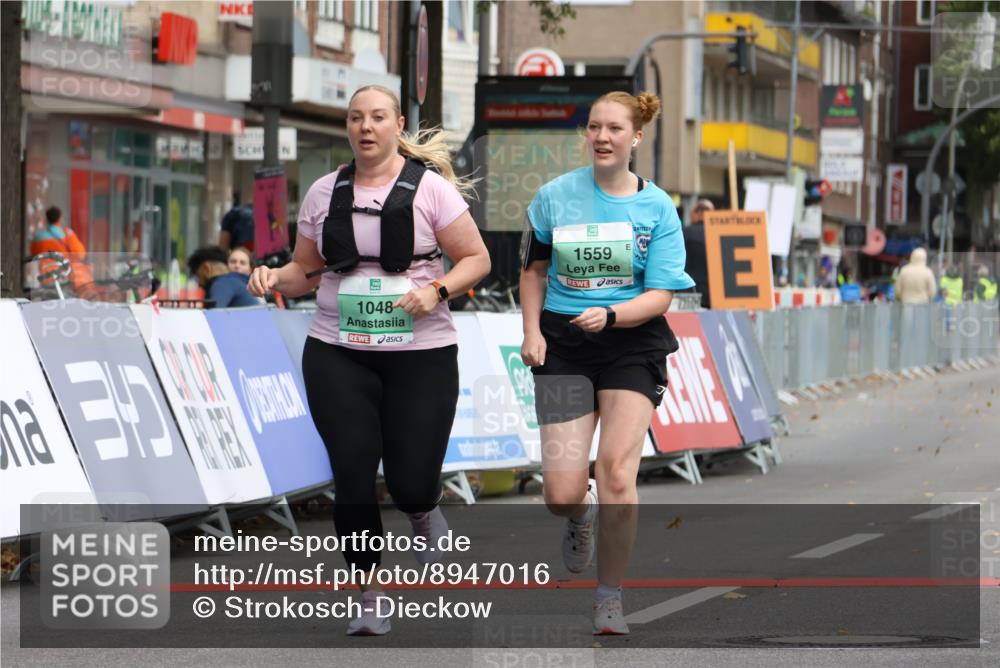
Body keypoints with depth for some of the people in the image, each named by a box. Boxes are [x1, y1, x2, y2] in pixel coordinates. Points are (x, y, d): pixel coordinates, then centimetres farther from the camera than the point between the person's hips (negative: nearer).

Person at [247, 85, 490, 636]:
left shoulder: (430, 188, -3)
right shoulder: (324, 193, 6)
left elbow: (476, 258, -1)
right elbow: (306, 271, 15)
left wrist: (436, 290, -18)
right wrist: (275, 277, -6)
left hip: (421, 353, -2)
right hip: (337, 356, 2)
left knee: (411, 485, -5)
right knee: (353, 476, -6)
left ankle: (424, 517, 35)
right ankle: (371, 599, 9)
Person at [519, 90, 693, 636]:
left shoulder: (657, 208, -2)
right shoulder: (555, 196, 1)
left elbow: (660, 296, -7)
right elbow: (534, 269, 14)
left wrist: (609, 316, -24)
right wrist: (532, 332, 2)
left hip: (633, 346, -1)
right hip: (563, 345, 1)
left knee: (616, 473, -16)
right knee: (562, 496, -7)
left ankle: (609, 598, 1)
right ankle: (582, 517, 33)